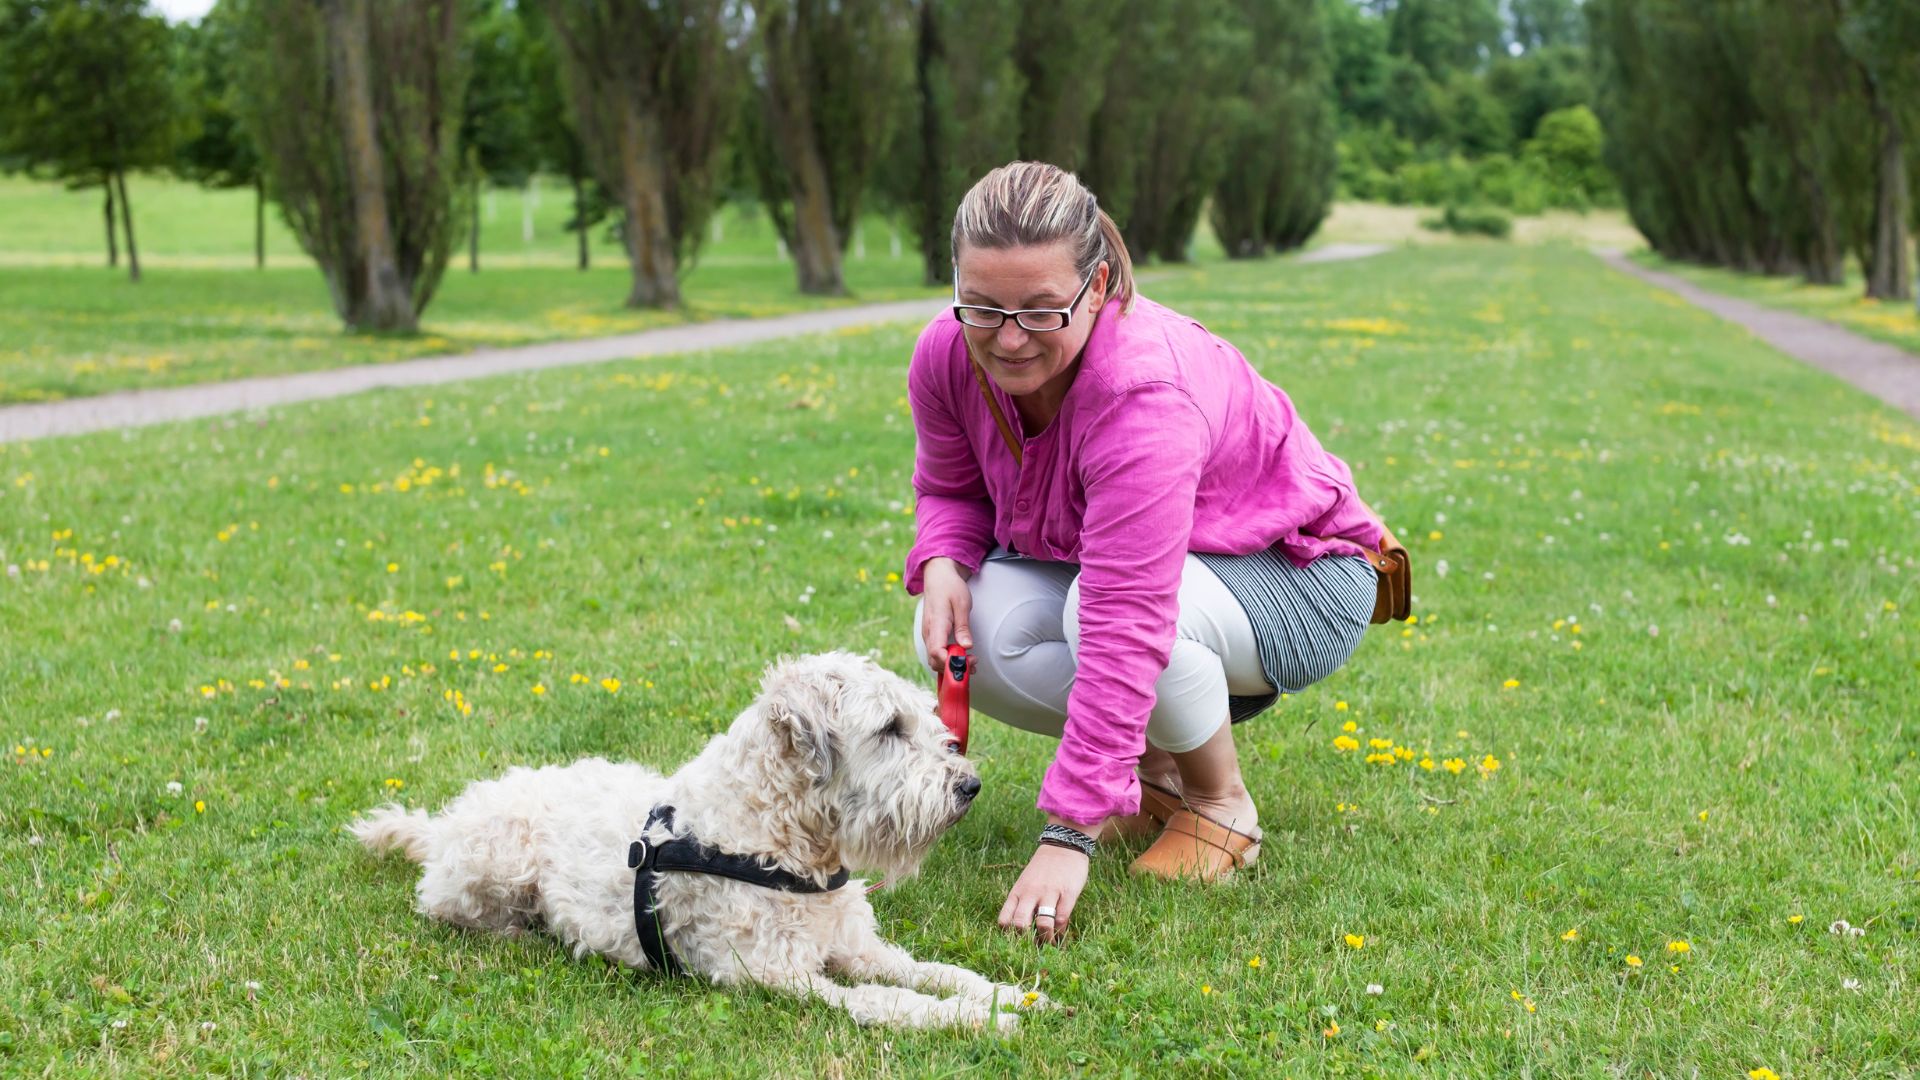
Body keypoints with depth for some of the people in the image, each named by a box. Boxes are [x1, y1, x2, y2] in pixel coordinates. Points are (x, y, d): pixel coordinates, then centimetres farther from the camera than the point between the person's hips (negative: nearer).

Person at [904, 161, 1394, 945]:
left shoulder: (1145, 395, -38)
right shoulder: (949, 355, -17)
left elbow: (1125, 629, -43)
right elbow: (950, 487, 6)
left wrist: (1069, 836, -46)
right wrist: (941, 565, -19)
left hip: (1297, 580, -7)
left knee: (1112, 606, -39)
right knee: (958, 631, -21)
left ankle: (1221, 804, -8)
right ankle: (1160, 769, 4)